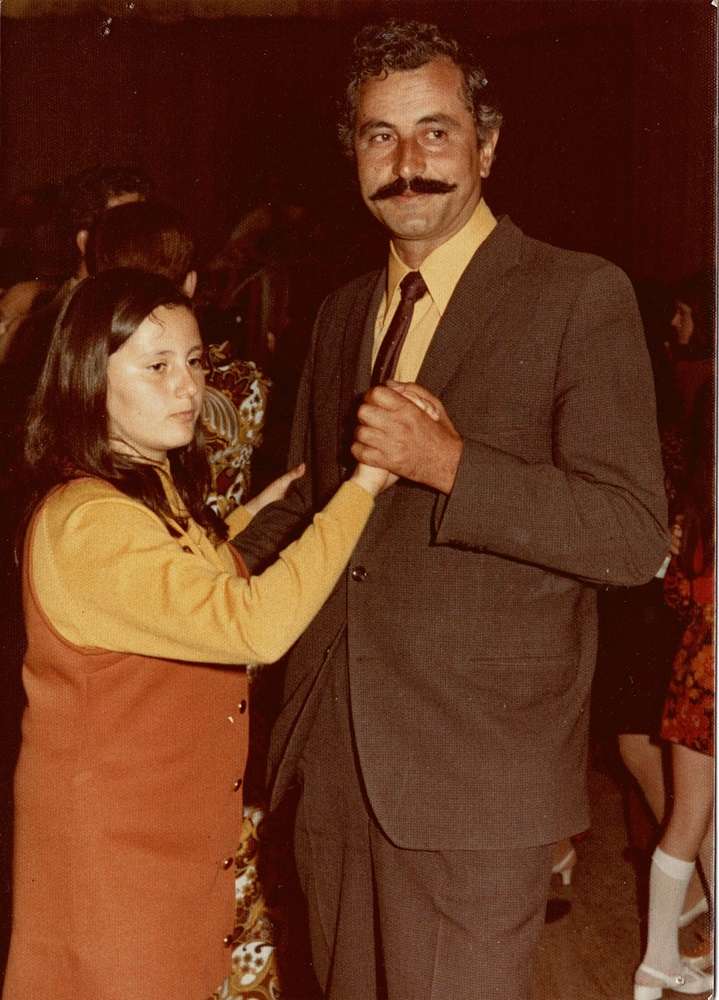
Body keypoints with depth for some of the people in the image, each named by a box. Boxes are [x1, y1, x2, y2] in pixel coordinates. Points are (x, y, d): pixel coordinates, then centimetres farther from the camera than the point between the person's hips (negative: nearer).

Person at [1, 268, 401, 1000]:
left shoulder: (160, 491, 6)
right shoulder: (90, 520, -26)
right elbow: (255, 626, -35)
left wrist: (251, 518, 11)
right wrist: (361, 489, -30)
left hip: (170, 817, 9)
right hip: (110, 835, -9)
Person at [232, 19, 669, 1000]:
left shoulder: (581, 295, -8)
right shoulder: (343, 311, 13)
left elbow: (634, 536, -14)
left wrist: (447, 462, -22)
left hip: (476, 775, -6)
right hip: (334, 763, 6)